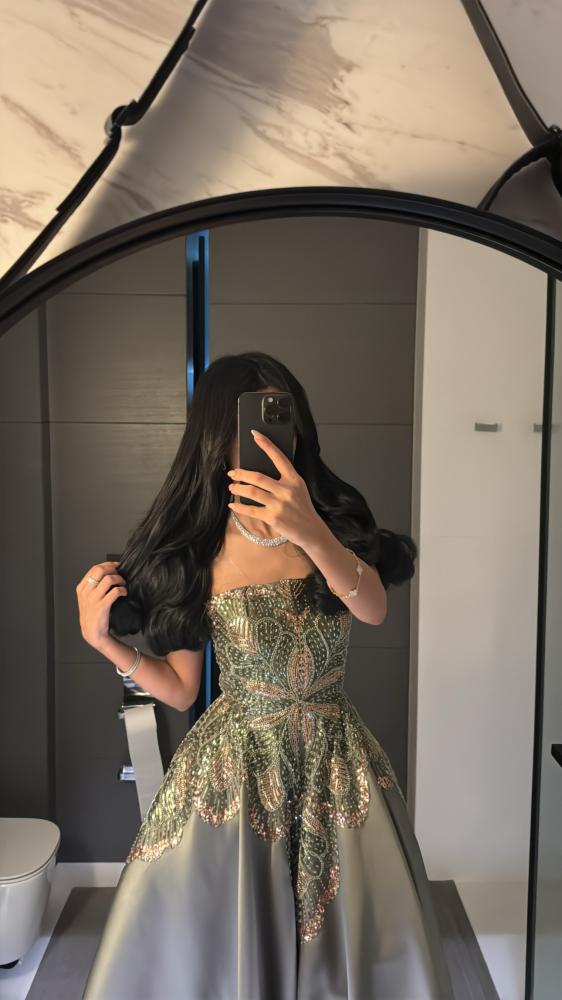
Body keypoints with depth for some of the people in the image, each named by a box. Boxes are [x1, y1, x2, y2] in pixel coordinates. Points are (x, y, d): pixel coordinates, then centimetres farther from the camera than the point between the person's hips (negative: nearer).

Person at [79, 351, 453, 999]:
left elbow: (374, 608, -26)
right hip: (230, 772, 0)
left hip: (337, 772, 1)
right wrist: (102, 640, -14)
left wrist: (311, 534, -44)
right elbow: (180, 690, 1)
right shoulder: (191, 552, -5)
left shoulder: (336, 520, -4)